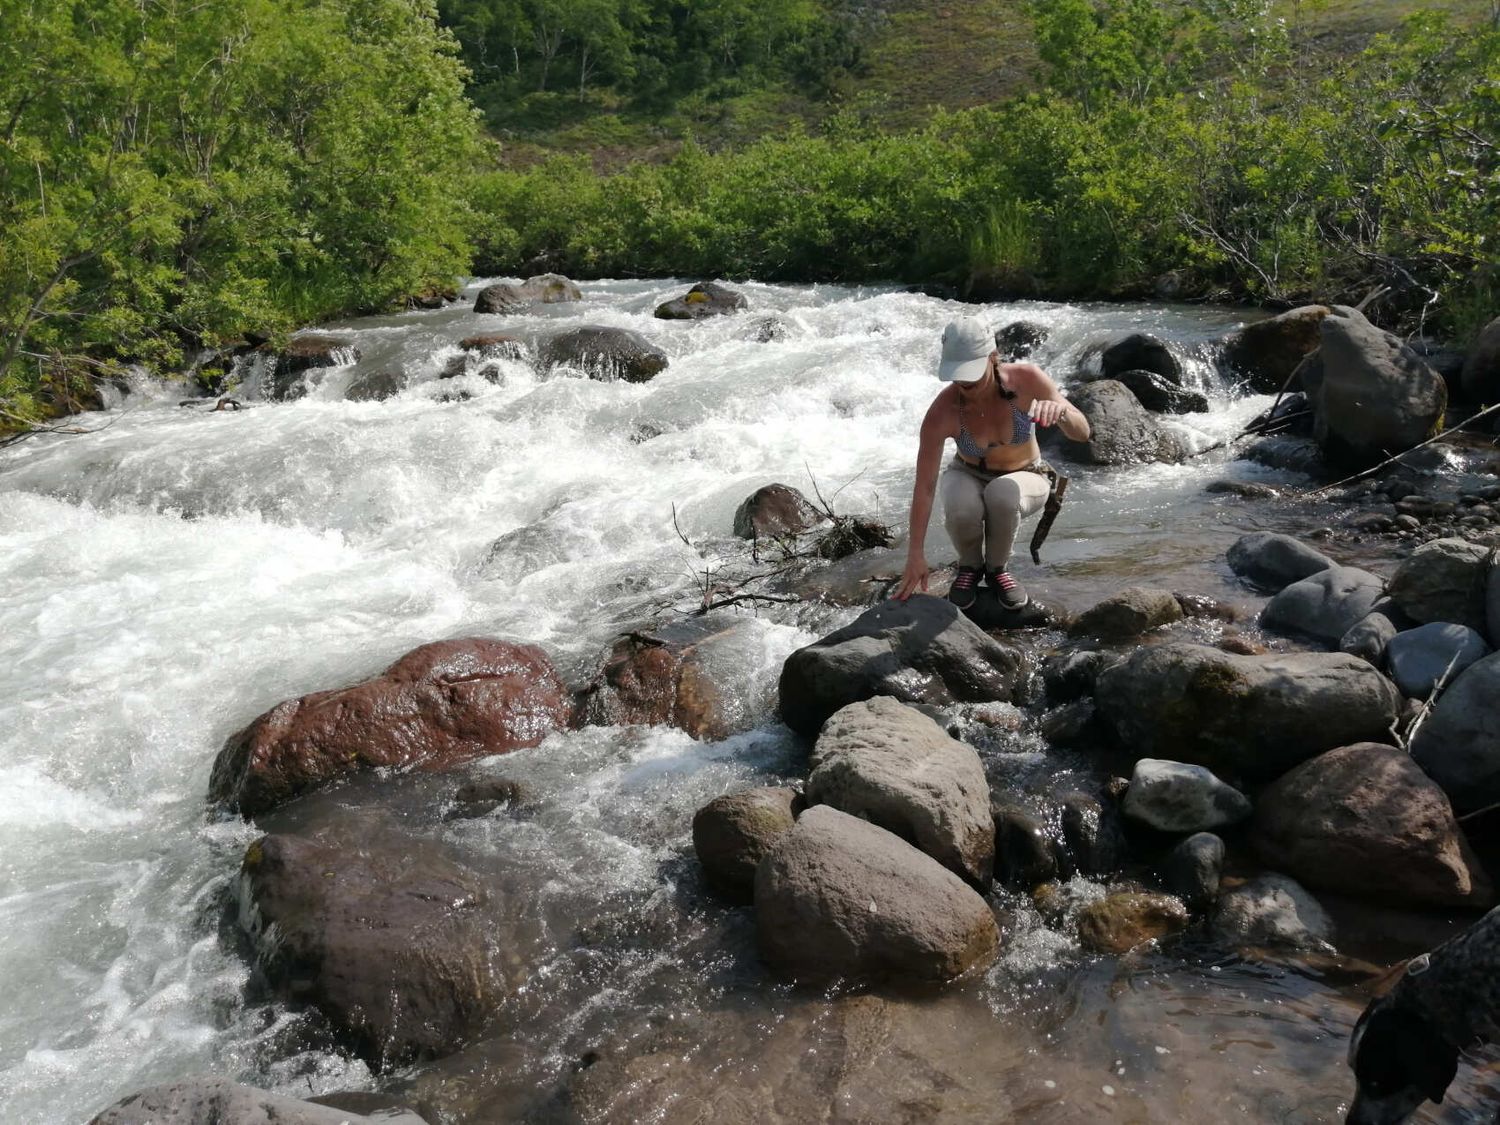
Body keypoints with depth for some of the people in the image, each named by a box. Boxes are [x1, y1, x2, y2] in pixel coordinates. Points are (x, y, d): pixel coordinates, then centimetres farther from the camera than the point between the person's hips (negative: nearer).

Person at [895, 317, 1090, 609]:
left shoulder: (1026, 379, -26)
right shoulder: (942, 411, -29)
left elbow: (1082, 433, -22)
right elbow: (924, 486, -27)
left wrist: (1059, 412, -47)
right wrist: (916, 555, -30)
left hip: (1024, 477, 0)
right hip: (969, 476, 0)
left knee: (1001, 493, -37)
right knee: (961, 509, -37)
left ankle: (997, 568, -6)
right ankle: (970, 567, -1)